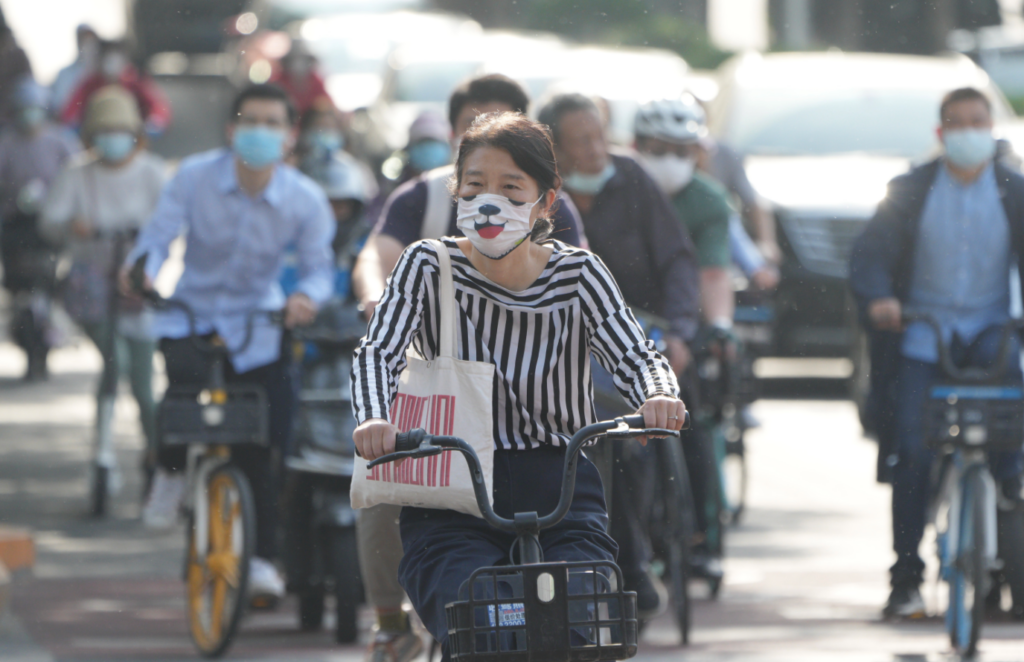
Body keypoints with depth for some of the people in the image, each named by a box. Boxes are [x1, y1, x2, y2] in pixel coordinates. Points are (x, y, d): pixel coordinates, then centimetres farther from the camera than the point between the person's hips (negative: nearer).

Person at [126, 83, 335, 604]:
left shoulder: (305, 200, -11)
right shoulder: (195, 177, -12)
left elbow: (318, 266, -7)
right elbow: (160, 232, -17)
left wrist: (307, 296, -31)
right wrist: (142, 268, -39)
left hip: (256, 320, 1)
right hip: (191, 312, -1)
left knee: (258, 446, -6)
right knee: (186, 375, -33)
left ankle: (261, 556, 7)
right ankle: (171, 470, -3)